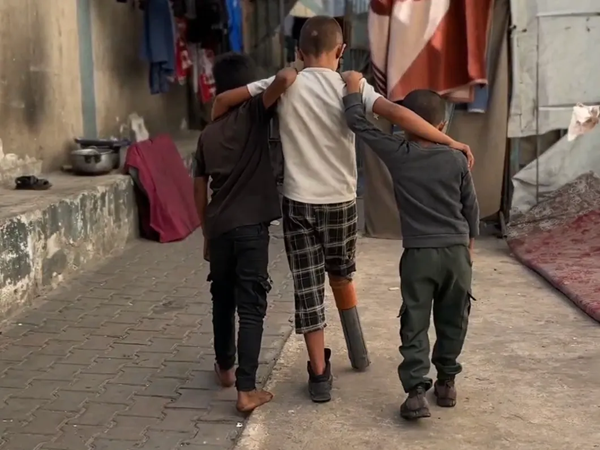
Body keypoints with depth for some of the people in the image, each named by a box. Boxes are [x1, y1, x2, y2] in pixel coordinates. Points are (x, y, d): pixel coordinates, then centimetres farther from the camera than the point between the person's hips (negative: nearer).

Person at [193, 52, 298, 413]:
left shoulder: (207, 135, 12)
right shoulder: (255, 114, -2)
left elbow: (200, 194, 15)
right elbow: (286, 79, -22)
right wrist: (292, 75, 2)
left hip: (219, 228, 5)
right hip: (251, 227, -5)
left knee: (223, 299, 21)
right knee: (251, 307, -2)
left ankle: (225, 367, 36)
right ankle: (247, 390, -4)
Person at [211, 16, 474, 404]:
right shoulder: (351, 87, -5)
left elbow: (225, 100, -1)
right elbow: (398, 114, -19)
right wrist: (448, 141, -15)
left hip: (299, 202, -1)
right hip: (341, 202, 1)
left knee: (308, 287, 6)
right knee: (341, 275, 23)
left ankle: (319, 375, 8)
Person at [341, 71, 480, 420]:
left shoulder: (397, 153, -7)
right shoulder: (457, 159, -1)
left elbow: (358, 122, -2)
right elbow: (471, 206, 9)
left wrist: (354, 88, 11)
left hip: (418, 253, -2)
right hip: (456, 251, 2)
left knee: (414, 324, 3)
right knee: (452, 320, 16)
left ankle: (417, 390, -5)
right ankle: (447, 381, 26)